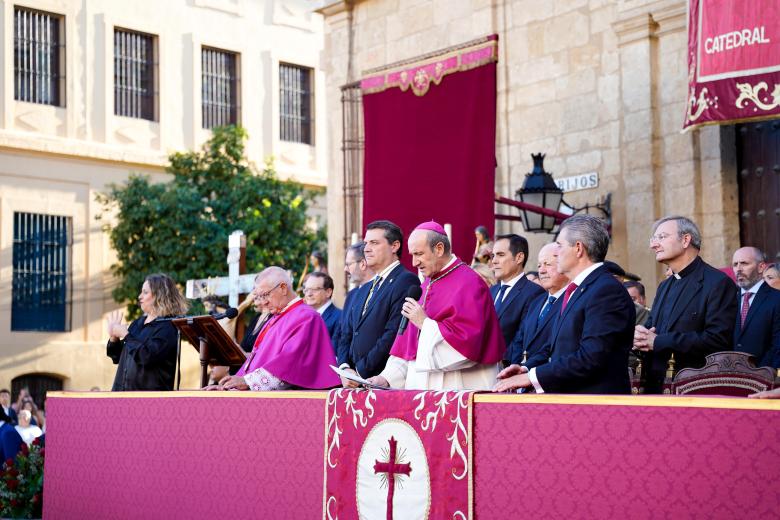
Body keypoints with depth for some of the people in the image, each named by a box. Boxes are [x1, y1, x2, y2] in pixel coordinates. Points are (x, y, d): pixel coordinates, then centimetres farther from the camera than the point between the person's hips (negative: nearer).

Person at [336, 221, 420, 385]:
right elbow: (347, 335, 19)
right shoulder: (363, 291, 22)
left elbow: (394, 335, -15)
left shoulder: (406, 281, -7)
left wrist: (360, 372, -13)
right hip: (355, 383, 7)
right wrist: (345, 368, 0)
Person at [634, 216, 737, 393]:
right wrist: (640, 335, -6)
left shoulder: (718, 283, -10)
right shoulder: (665, 286, 17)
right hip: (656, 386, 7)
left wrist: (658, 341, -18)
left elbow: (718, 339, -20)